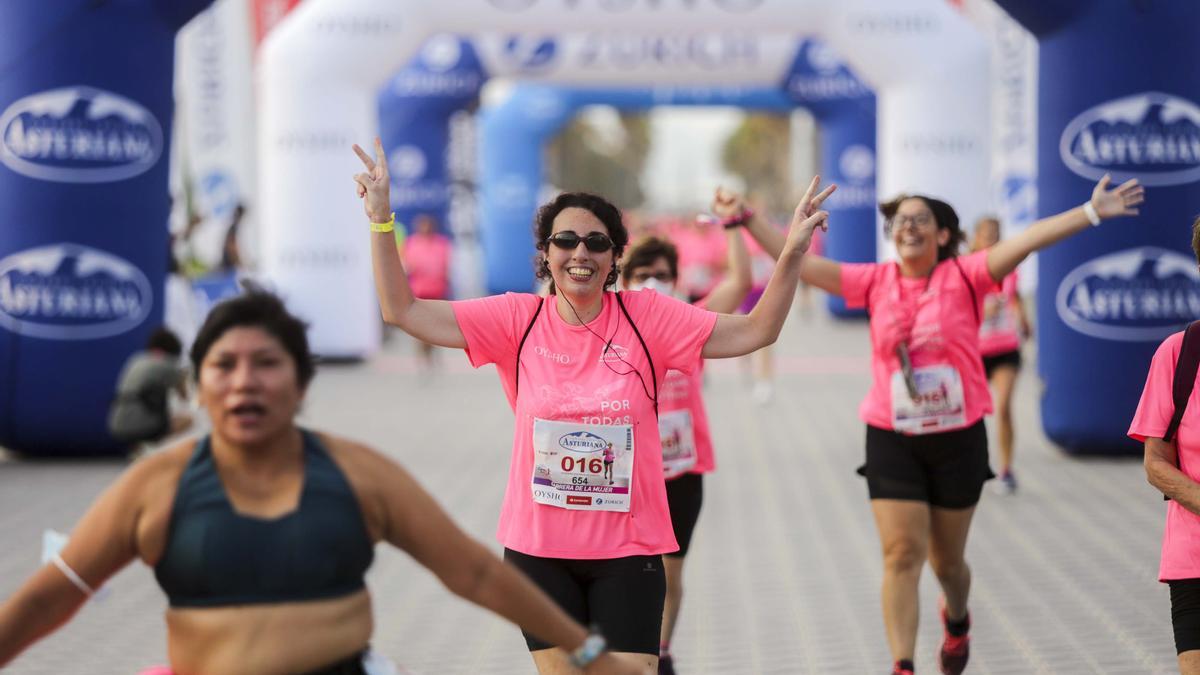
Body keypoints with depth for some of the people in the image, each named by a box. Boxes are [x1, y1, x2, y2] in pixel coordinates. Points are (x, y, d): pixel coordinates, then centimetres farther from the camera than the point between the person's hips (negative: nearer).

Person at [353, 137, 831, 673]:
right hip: (538, 549, 1)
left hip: (628, 550, -1)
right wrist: (381, 221, -12)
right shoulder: (517, 319, -3)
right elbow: (403, 311, -3)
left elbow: (754, 331, -4)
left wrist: (791, 254, -17)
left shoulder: (647, 317, -4)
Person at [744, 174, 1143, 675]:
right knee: (902, 554, -8)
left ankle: (957, 620, 48)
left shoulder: (964, 276, -7)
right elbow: (801, 262, -1)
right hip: (891, 441, 0)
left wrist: (1091, 213, -25)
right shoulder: (875, 282, -1)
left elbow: (1028, 240, -17)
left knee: (947, 560, 14)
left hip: (959, 440, 0)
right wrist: (748, 222, -7)